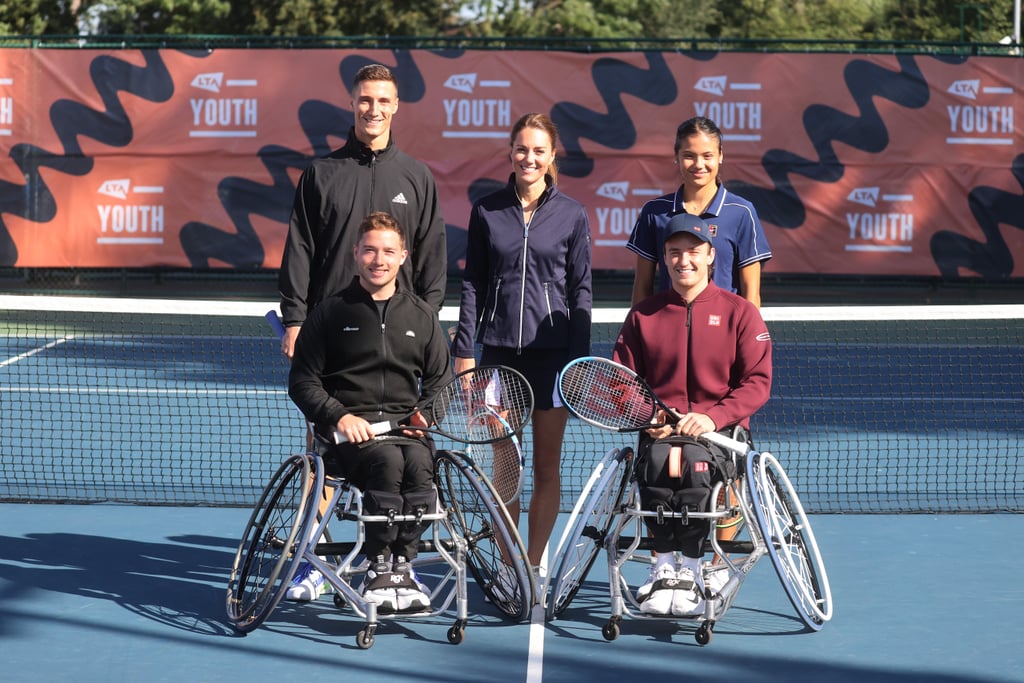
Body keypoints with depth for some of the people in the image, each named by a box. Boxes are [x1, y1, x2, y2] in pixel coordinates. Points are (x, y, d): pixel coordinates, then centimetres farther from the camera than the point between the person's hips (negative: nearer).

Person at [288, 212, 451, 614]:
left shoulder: (422, 316, 18)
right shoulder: (331, 313, 10)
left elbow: (440, 381, 21)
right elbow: (302, 381, 8)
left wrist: (425, 415, -1)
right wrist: (339, 416, -9)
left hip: (405, 425, 2)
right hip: (348, 428, -2)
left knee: (419, 463, -33)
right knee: (389, 461, -35)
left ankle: (402, 566, -24)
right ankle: (378, 570, -27)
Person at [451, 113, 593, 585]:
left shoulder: (572, 214, 2)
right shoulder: (486, 211, 5)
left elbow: (581, 290, 3)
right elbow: (472, 284, 8)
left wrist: (580, 361, -2)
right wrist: (464, 348, 1)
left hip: (552, 350, -1)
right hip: (499, 347, 1)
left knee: (547, 466, 4)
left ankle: (533, 564, 12)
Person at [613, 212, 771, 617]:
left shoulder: (739, 312, 7)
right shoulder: (643, 315, 14)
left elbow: (758, 382, -1)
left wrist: (713, 417, -17)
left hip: (720, 427, -2)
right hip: (660, 428, 2)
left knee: (695, 460, -35)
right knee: (655, 460, -33)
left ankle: (689, 569, -27)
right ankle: (665, 562, -28)